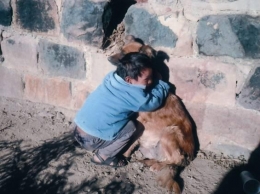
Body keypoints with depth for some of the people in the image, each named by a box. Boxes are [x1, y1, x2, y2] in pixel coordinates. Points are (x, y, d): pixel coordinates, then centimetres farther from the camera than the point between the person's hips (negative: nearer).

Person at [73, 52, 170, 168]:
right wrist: (163, 85, 6)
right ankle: (102, 157, 7)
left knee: (126, 117, 15)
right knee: (130, 126, -5)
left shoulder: (112, 77, -1)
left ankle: (101, 149, 21)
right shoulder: (131, 94, -23)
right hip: (89, 139, -8)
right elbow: (154, 102, -10)